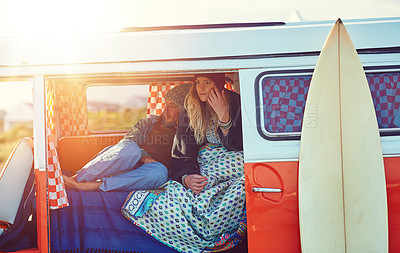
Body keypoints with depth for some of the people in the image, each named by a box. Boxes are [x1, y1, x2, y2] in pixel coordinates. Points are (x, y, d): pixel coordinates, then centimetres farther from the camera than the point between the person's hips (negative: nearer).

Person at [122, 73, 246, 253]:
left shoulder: (235, 104, -5)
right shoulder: (189, 113, 2)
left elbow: (239, 147, -13)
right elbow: (184, 153, -4)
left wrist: (223, 115, -24)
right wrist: (185, 178, -25)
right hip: (201, 162, 0)